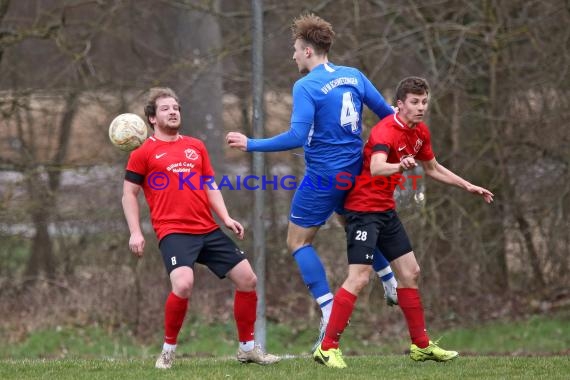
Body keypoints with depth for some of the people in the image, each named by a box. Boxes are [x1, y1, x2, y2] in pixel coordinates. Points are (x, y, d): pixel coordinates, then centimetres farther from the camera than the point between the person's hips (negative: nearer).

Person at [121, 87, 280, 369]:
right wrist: (135, 232, -6)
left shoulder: (196, 147, 17)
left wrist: (226, 217, 9)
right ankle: (168, 350, -10)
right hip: (173, 232, -6)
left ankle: (247, 348, 19)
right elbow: (129, 194, 4)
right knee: (183, 284, -30)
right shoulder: (144, 153, 2)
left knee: (247, 279, 3)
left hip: (208, 230, 6)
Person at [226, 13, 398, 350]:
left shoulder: (306, 86, -15)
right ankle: (392, 285, 34)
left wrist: (252, 145, -16)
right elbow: (388, 114, 7)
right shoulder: (354, 76, 5)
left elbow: (297, 136, -23)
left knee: (298, 241, 5)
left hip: (323, 176, -7)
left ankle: (331, 313, -5)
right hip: (354, 171, 7)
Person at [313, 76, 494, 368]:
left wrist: (467, 186, 23)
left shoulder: (420, 132, 6)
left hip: (386, 210, 9)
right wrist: (400, 166, -61)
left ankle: (421, 346, 23)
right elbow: (376, 168, -42)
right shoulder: (386, 131, -22)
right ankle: (327, 348, -14)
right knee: (359, 278, -17)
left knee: (410, 273, 12)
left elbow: (433, 168, 24)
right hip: (364, 209, -9)